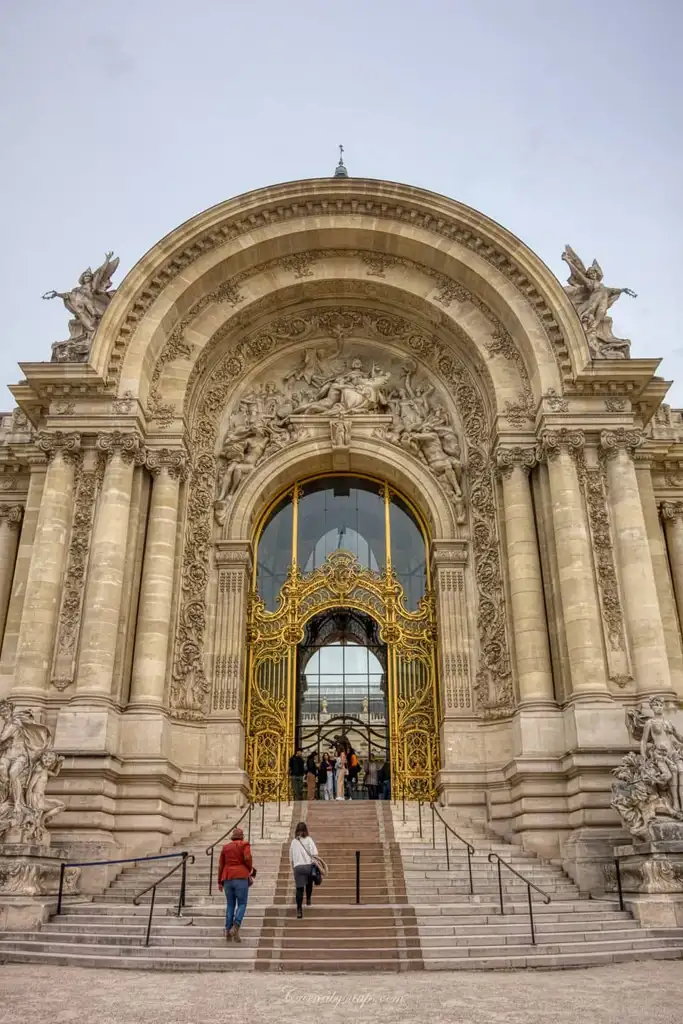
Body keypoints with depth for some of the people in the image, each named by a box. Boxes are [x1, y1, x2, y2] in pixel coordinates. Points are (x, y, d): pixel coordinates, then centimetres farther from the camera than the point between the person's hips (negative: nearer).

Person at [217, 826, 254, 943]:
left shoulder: (225, 847, 15)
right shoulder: (244, 845, 4)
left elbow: (221, 865, 11)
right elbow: (247, 858, -14)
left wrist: (220, 882, 14)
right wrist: (250, 869, 5)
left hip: (228, 879, 4)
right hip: (241, 878, -4)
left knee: (230, 905, 12)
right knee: (242, 904, 1)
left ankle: (228, 932, 3)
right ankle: (235, 928, -19)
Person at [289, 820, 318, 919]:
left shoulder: (293, 842, 11)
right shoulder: (308, 840, 2)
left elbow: (291, 858, 15)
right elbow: (314, 853, -10)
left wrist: (293, 868, 25)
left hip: (297, 867, 1)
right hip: (308, 865, -1)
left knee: (299, 888, -1)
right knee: (309, 883, 27)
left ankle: (299, 909, -10)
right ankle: (308, 900, 35)